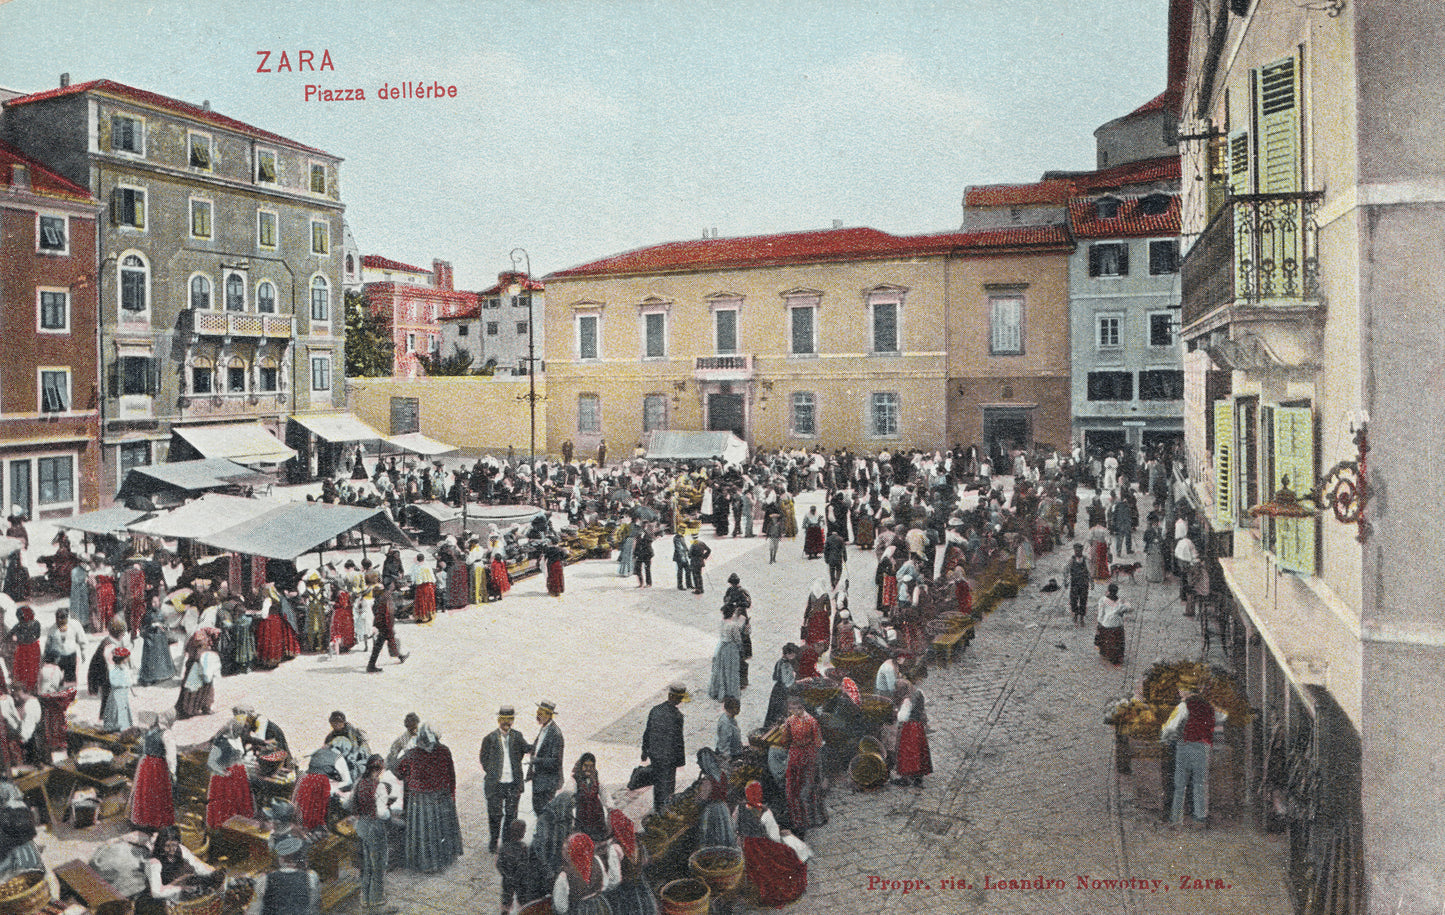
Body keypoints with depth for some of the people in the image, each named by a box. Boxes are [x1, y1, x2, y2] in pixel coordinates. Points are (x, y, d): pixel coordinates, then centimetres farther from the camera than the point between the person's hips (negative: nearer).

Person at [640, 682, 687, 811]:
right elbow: (677, 739, -19)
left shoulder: (655, 709, -5)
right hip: (668, 756, -5)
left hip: (654, 753, 5)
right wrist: (681, 758, -7)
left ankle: (657, 807, 36)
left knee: (657, 781, 22)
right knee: (668, 782, 11)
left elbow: (647, 732, 3)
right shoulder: (676, 715, -22)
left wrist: (645, 751, 15)